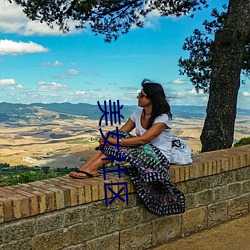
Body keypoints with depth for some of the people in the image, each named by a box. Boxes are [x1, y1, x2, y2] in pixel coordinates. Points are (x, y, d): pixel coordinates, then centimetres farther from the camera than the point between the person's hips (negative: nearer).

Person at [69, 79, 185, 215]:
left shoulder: (162, 117, -17)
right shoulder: (138, 114, 6)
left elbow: (143, 139, -27)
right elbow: (121, 131, 1)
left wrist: (115, 141, -30)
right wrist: (108, 139, -22)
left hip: (159, 158, -6)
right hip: (143, 153, 7)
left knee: (119, 147, -27)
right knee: (117, 136, -18)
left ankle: (91, 168, -25)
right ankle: (86, 168, -27)